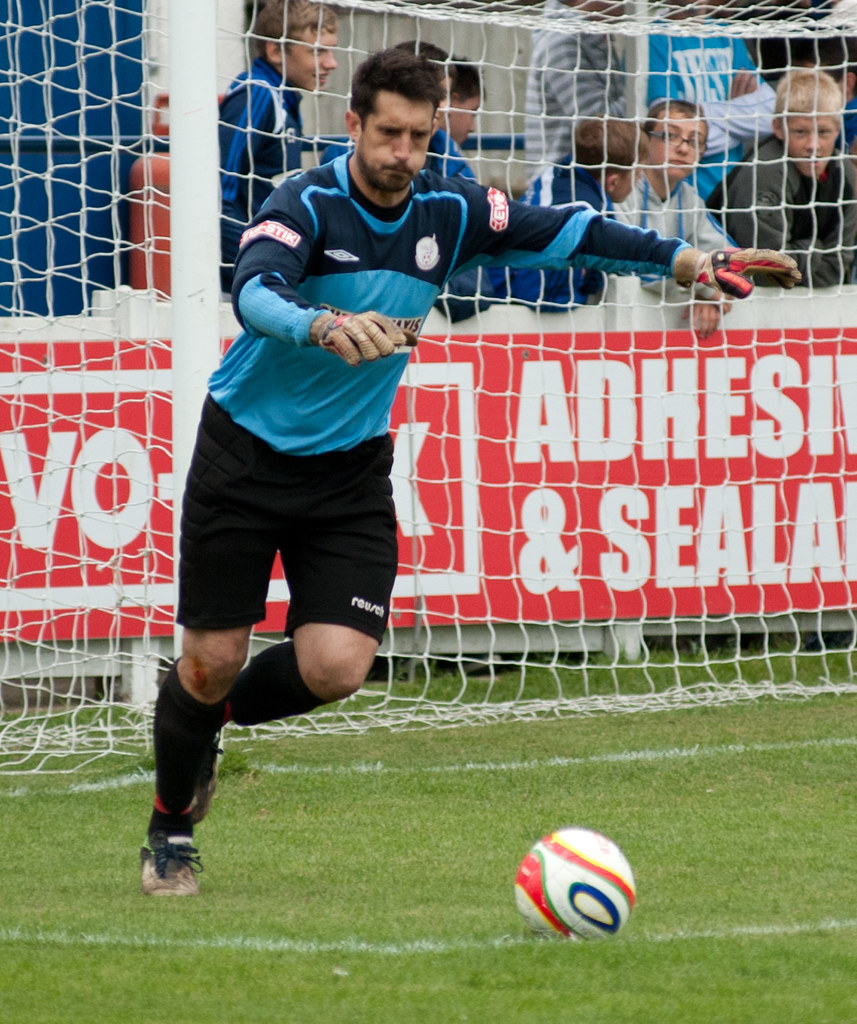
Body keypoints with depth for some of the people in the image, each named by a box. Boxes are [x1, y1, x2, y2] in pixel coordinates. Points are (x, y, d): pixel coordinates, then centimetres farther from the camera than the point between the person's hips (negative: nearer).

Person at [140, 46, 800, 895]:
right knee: (212, 658, -1)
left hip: (350, 467, 4)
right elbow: (256, 292, -39)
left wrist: (686, 260, -6)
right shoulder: (306, 206, -21)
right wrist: (323, 324, -60)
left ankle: (218, 712, 21)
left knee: (336, 666, -12)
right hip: (246, 451, -4)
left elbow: (561, 232, 1)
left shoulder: (450, 212, -6)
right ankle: (170, 831, 25)